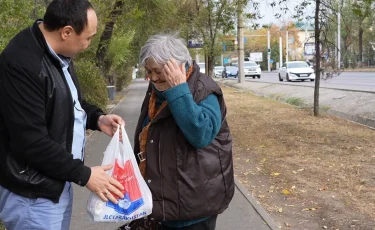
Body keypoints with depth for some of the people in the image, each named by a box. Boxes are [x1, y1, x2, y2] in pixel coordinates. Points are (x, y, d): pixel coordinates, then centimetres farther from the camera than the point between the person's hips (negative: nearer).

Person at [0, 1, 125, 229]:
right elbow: (33, 143, -26)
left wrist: (97, 118, 1)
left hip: (58, 182, 9)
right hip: (33, 195, -9)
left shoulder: (59, 53, 3)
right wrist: (84, 175, -18)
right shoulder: (22, 64, -26)